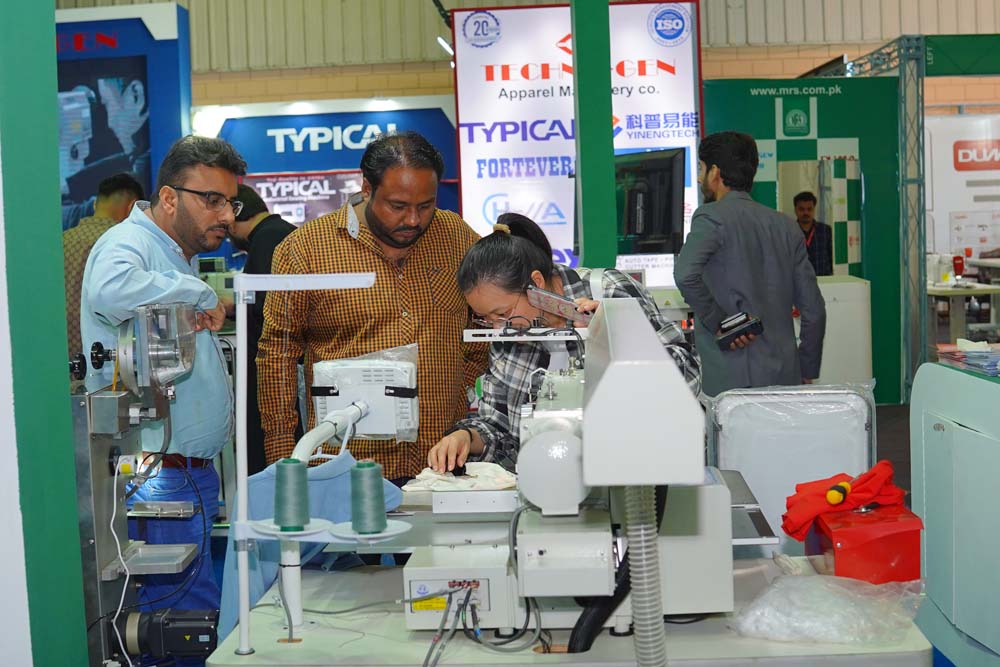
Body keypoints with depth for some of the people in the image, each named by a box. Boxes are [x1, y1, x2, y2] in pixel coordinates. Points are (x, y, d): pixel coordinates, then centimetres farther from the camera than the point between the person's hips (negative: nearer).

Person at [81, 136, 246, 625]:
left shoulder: (177, 258, 21)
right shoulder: (129, 244, -10)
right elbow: (111, 291, -36)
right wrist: (202, 295, -22)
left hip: (195, 471, 10)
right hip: (161, 474, -10)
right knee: (190, 608, -7)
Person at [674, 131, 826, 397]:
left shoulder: (711, 217, -5)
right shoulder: (785, 225, 13)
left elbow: (685, 273, -26)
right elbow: (814, 308, 12)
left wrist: (716, 321, -13)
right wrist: (808, 372, 19)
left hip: (735, 379, -6)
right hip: (785, 377, 6)